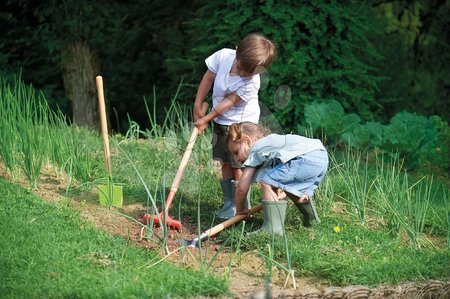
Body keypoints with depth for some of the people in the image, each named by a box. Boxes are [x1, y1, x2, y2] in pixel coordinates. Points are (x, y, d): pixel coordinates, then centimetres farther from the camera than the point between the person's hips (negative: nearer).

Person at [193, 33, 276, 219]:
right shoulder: (224, 56, -16)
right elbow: (208, 78, -1)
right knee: (225, 163, 10)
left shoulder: (250, 83, -29)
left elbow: (230, 101, -21)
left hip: (241, 123, -6)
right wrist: (197, 106, 3)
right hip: (221, 121, 6)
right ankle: (229, 204, 18)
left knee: (238, 166, -5)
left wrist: (206, 119, -13)